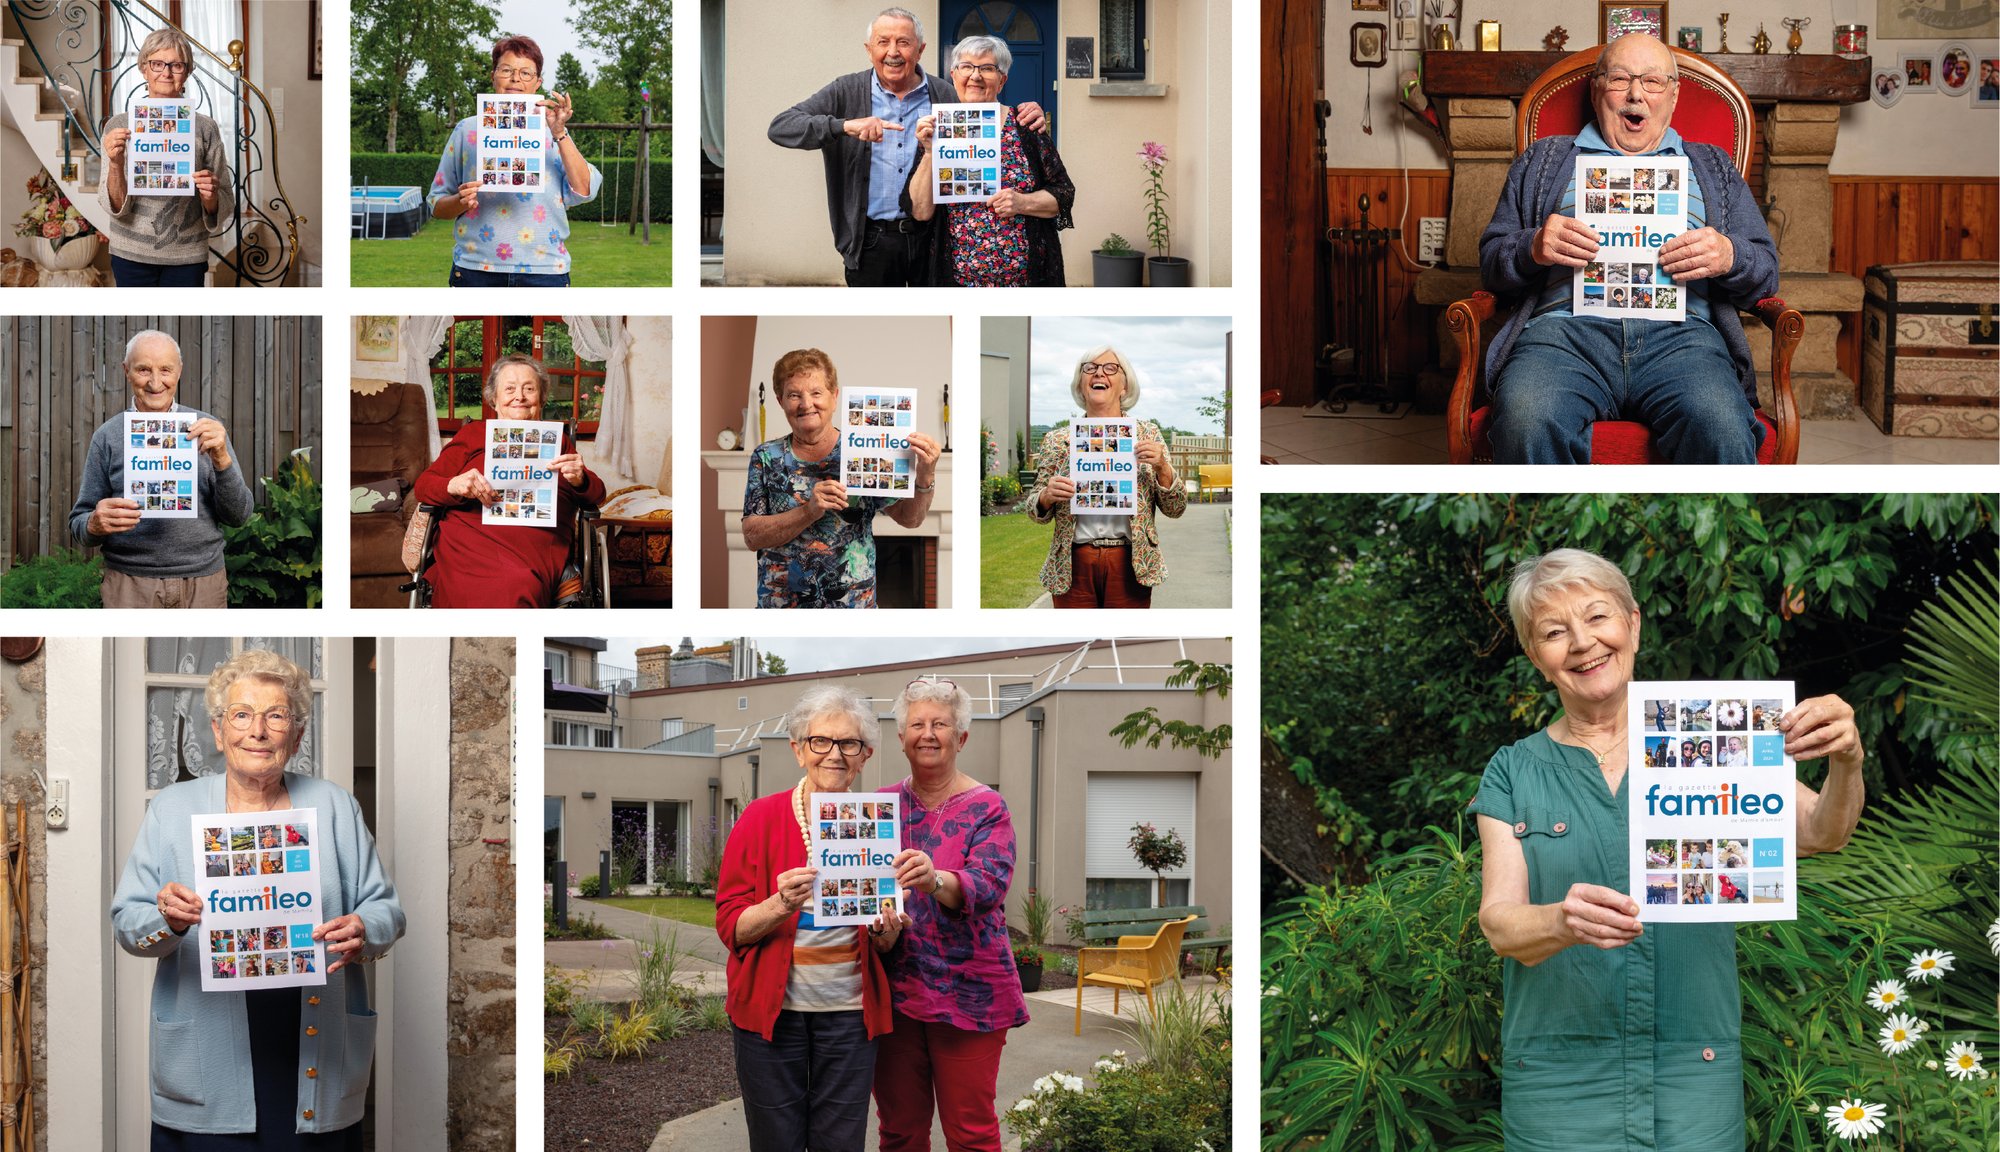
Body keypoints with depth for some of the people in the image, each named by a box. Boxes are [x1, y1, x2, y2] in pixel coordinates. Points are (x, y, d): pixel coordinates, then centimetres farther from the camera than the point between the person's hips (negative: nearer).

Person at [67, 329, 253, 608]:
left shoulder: (206, 428, 3)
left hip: (203, 582, 1)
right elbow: (79, 521, 4)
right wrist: (95, 524, -19)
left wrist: (221, 459, -16)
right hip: (130, 586, -1)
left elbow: (238, 515, 0)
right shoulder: (107, 436, 2)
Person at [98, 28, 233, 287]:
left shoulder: (205, 129, -2)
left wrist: (210, 197, -19)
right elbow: (115, 206, -6)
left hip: (186, 257, 0)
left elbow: (224, 208, 2)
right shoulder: (119, 125, -3)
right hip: (132, 255, 0)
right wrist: (115, 164, -23)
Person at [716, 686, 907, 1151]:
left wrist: (887, 931, -9)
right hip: (773, 1007, -2)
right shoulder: (762, 818, -2)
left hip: (849, 1010, 2)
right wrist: (780, 906, -23)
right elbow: (730, 926, -4)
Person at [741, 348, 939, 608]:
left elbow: (909, 518, -6)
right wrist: (809, 511, -22)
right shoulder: (766, 457, 0)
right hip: (778, 601, 1)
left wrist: (925, 477, -26)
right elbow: (752, 536, -7)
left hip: (852, 604, 0)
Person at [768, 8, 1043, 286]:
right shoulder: (847, 93, 0)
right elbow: (781, 127, -9)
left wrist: (1023, 116, -8)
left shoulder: (945, 96, 6)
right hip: (871, 243, -1)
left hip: (934, 239, 1)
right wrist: (846, 125, -24)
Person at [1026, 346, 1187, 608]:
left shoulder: (1146, 434, 6)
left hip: (1129, 565, 0)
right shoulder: (1057, 439, 6)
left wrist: (1162, 467, -12)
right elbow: (1037, 513, 10)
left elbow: (1175, 509, 5)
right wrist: (1047, 496, -12)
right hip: (1074, 565, 0)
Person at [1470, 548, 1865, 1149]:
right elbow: (1498, 921, -6)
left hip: (1695, 1076, 0)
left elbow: (1816, 832, -7)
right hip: (1559, 1079, 0)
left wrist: (1844, 764, -29)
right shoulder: (1514, 774, 5)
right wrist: (1562, 922, -28)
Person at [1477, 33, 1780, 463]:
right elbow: (1491, 258, 22)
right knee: (1527, 423, -38)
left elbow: (1765, 272, 23)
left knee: (1722, 430, -37)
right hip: (1565, 326, 0)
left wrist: (1730, 256, -1)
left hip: (1679, 331, 1)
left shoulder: (1711, 166, 31)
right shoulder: (1543, 161, 29)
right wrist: (1533, 248, -2)